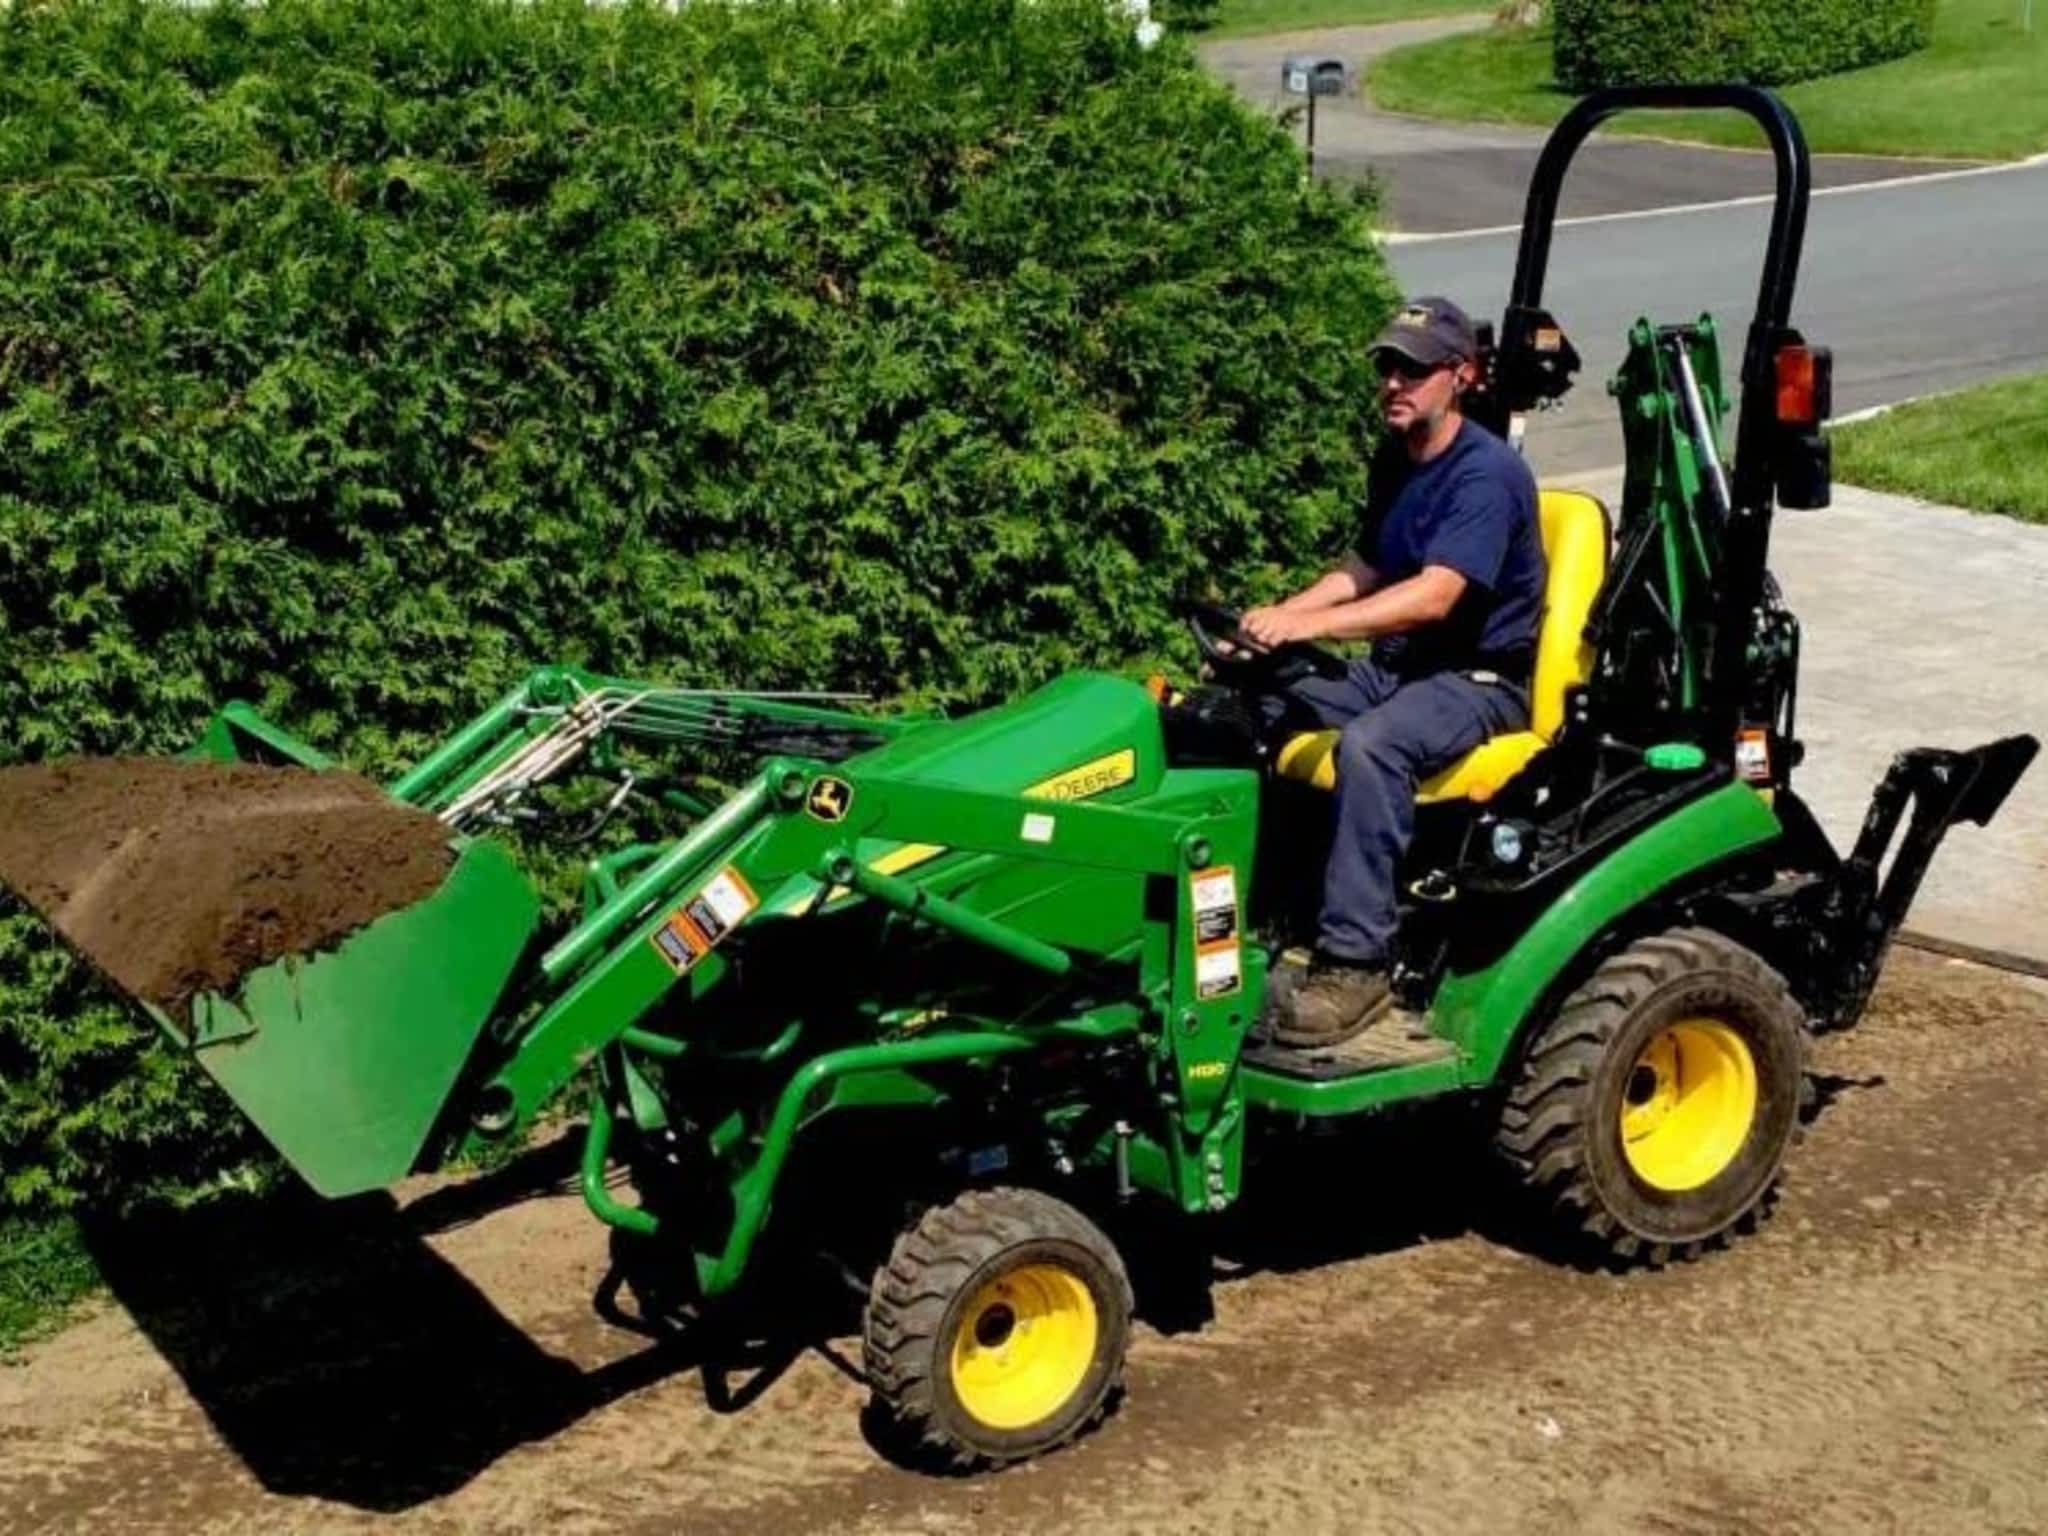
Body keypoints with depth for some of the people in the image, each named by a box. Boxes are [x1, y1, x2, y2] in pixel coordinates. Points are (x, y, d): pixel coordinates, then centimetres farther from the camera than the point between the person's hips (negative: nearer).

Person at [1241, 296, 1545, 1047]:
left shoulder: (1487, 472, -17)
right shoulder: (1395, 460, 9)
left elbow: (1434, 595, -30)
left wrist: (1308, 624, -39)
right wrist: (1277, 616, 1)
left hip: (1480, 679, -9)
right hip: (1395, 664, 9)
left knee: (1368, 746, -37)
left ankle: (1354, 964, -33)